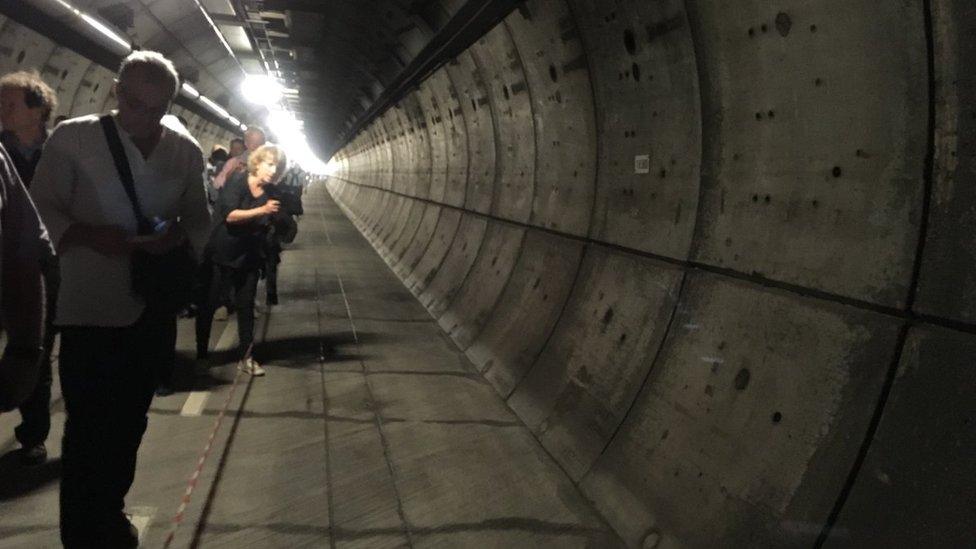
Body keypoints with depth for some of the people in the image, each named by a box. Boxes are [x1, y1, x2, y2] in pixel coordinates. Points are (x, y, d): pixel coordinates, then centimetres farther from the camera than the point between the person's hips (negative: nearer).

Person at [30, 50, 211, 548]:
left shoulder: (186, 152, 2)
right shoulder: (72, 138, -6)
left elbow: (199, 218, 8)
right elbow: (41, 208, -5)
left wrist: (178, 235, -14)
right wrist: (90, 236, -23)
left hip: (154, 304, 4)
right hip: (88, 307, -3)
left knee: (130, 420, 18)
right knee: (86, 426, 1)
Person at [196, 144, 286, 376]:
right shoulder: (237, 181, -12)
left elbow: (270, 228, 2)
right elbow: (230, 215, -24)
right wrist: (262, 210, -34)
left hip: (249, 258, 4)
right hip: (220, 254, -3)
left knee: (246, 306, 5)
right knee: (207, 304, 4)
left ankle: (247, 356, 13)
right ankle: (200, 354, 17)